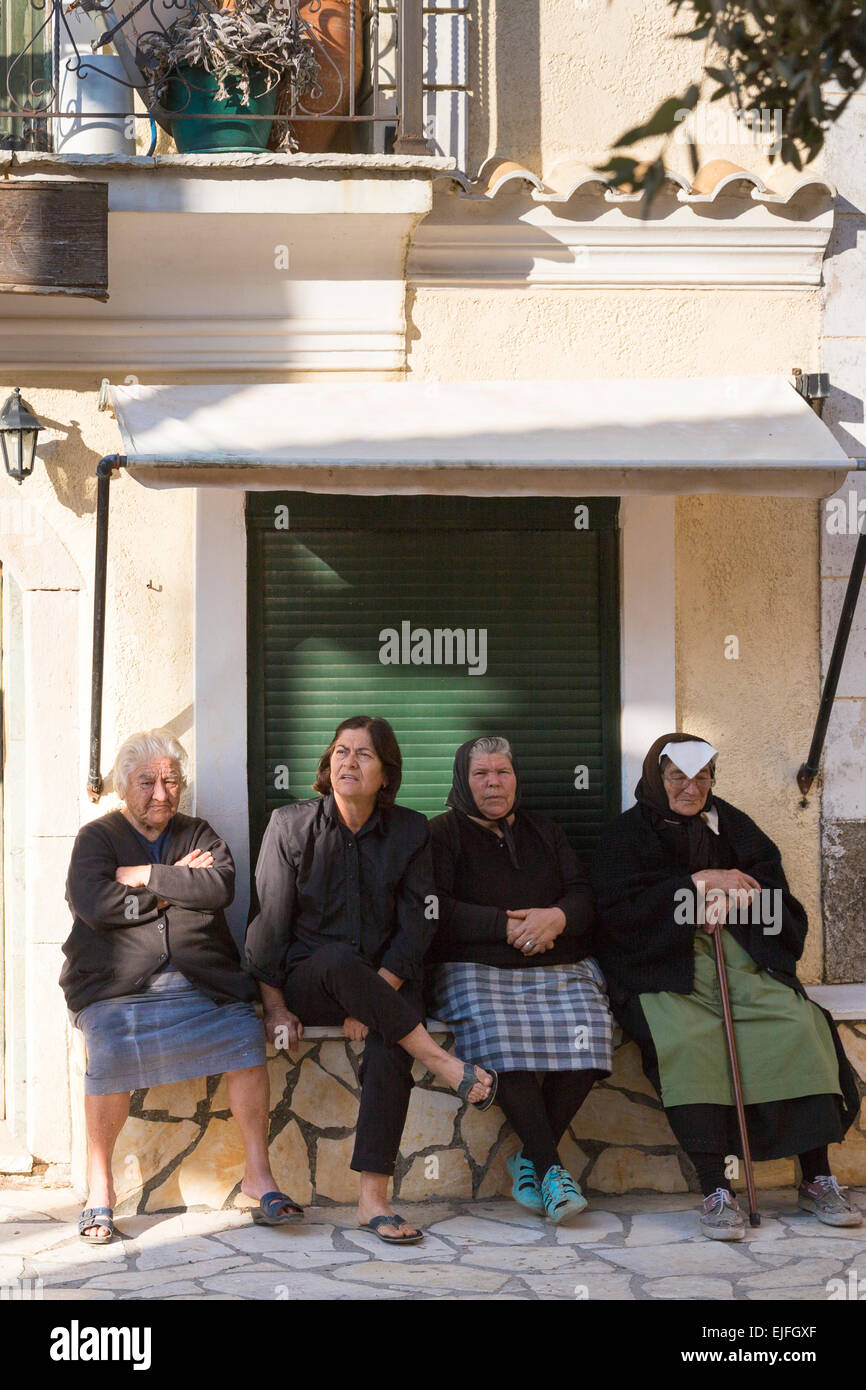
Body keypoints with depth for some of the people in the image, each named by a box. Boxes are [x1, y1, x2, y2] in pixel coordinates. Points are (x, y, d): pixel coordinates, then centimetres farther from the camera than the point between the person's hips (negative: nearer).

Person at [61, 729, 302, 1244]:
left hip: (199, 983, 3)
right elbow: (96, 904, -8)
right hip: (117, 984, -2)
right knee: (111, 1050, -32)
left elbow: (221, 887, -3)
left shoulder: (199, 835, 19)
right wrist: (174, 887, -1)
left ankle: (258, 1172, -13)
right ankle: (100, 1186, -15)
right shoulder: (97, 837, 12)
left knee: (247, 1035, -25)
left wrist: (146, 876, -5)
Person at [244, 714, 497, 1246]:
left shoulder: (410, 831, 4)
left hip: (386, 982, 1)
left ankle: (374, 1198, -33)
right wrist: (275, 1006, -7)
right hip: (307, 982, -1)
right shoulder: (291, 825, 2)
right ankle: (443, 1063, -30)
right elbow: (269, 920, 1)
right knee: (338, 960, -37)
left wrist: (374, 995, -15)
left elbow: (417, 923, -2)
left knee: (390, 1045, -32)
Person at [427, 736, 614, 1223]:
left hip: (559, 970, 3)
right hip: (476, 971, -3)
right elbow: (437, 910, -3)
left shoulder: (543, 831, 25)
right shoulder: (444, 833, 12)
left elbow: (583, 895, 14)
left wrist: (557, 918, -10)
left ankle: (530, 1160, -17)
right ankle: (551, 1166, -29)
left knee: (587, 1031, -28)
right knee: (499, 1035, -35)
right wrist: (506, 926, -13)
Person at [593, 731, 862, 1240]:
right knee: (687, 1039, -34)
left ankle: (818, 1179, -20)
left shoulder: (729, 823, 21)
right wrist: (701, 882, -7)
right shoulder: (630, 833, 11)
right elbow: (618, 910, -4)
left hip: (743, 957, 3)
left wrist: (731, 894, -10)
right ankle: (717, 1191, -34)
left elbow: (770, 883, 11)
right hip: (666, 965, -3)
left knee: (797, 1025, -24)